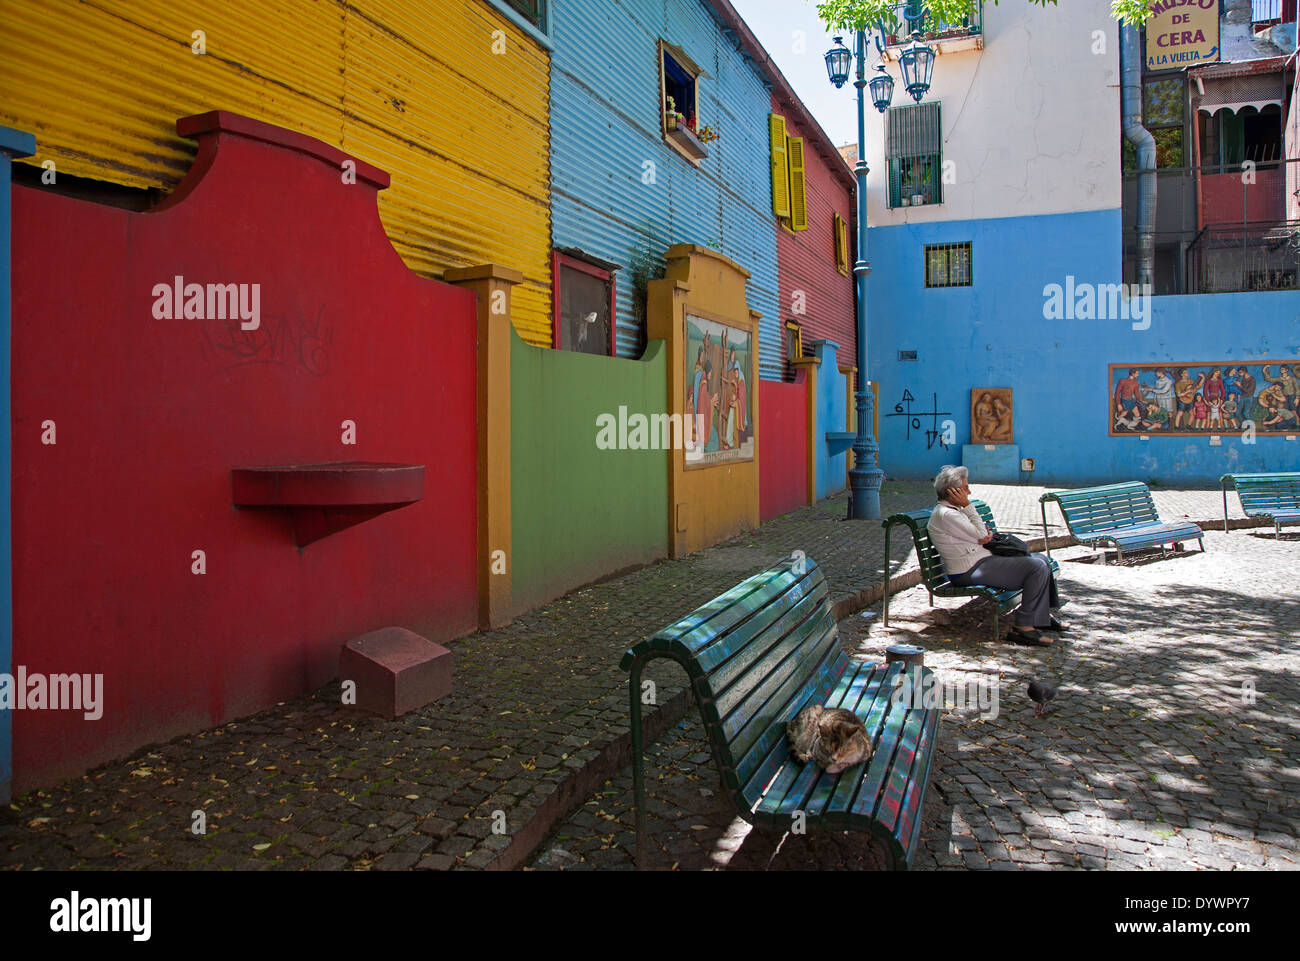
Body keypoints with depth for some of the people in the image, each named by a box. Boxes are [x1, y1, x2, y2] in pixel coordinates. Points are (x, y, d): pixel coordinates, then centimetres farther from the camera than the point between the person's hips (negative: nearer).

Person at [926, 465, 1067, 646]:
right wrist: (967, 505, -12)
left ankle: (1043, 615, 22)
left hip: (982, 559, 11)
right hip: (971, 570, -11)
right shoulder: (945, 514, -18)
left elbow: (981, 536, 20)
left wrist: (987, 536, -4)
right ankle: (1023, 627, -17)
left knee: (1041, 559, 15)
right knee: (1037, 568, -19)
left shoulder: (952, 510, 16)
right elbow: (980, 535, -15)